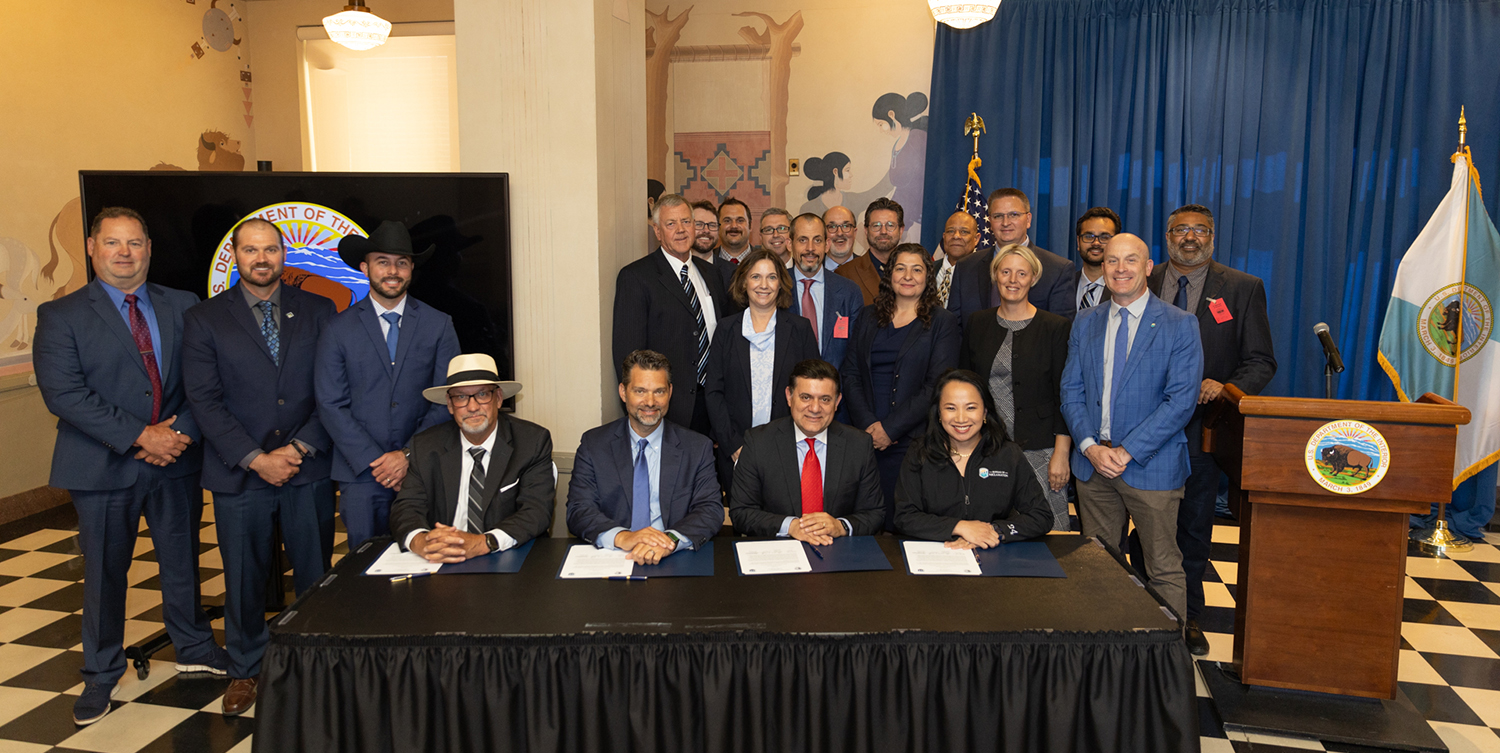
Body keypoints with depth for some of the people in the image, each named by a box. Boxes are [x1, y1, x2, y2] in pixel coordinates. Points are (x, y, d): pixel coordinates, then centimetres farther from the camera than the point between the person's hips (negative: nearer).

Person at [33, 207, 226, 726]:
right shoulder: (60, 315, -3)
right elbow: (63, 393, -14)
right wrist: (141, 436, -19)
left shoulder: (182, 307, 5)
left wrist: (182, 431, -15)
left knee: (182, 561, 16)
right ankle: (101, 674, 29)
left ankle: (193, 648, 36)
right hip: (104, 468, -2)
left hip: (176, 463, 2)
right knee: (104, 573, 10)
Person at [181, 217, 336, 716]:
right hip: (239, 472, 0)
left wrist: (301, 446, -10)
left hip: (309, 469, 0)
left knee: (315, 572, 8)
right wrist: (256, 458, -11)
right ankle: (245, 670, 30)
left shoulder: (318, 311, 5)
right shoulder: (203, 319, 3)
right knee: (244, 577, 11)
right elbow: (205, 400, -3)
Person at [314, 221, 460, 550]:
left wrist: (409, 456, -9)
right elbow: (331, 406, 0)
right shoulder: (338, 328, 4)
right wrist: (375, 461, -9)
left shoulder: (438, 325, 5)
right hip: (362, 476, 0)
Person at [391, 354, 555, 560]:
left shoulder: (533, 442, -1)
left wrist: (482, 543, -27)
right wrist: (420, 541, -24)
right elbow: (407, 507, 0)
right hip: (442, 569, 1)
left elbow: (536, 512, -10)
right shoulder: (424, 446, 7)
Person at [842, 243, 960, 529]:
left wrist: (890, 428, -11)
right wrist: (868, 423, -6)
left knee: (901, 524, -5)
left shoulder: (942, 321, 3)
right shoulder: (868, 317, 14)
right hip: (865, 437, 3)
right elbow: (851, 374, 8)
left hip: (913, 440, -3)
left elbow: (937, 386, -6)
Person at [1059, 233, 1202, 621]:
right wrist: (1090, 446, -9)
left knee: (1164, 571, 3)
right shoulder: (1085, 324, 10)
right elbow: (1071, 391, 7)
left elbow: (1181, 400, -11)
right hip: (1092, 462, 4)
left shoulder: (1180, 325, -4)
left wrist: (1127, 451, -16)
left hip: (1151, 465, -4)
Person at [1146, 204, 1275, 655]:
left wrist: (1227, 387, -19)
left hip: (1203, 427, 0)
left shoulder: (1243, 289, 3)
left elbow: (1261, 361, 0)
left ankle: (1188, 618, 27)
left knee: (1194, 529, 11)